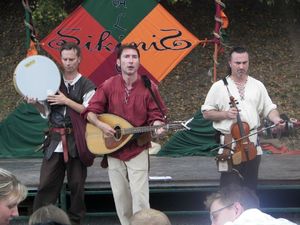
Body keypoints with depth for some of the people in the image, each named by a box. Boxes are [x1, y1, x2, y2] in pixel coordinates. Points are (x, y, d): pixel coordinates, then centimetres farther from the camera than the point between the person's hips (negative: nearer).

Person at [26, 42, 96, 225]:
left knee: (76, 184, 3)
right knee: (46, 183, -1)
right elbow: (47, 112, 15)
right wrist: (36, 103, -5)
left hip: (76, 141, -2)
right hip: (55, 140, 3)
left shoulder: (87, 86, 2)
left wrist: (66, 101, -14)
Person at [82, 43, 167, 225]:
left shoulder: (149, 87, -6)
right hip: (114, 149, 2)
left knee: (139, 194, -9)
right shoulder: (109, 86, -2)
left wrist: (157, 127, -25)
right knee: (120, 196, 8)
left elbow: (155, 115, -3)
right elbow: (91, 111, 2)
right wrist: (101, 125, -17)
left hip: (138, 150, -2)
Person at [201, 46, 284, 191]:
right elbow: (206, 113, 4)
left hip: (252, 145, 3)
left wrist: (276, 119, -11)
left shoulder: (258, 86, 9)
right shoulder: (219, 87, 1)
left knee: (251, 185, 11)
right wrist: (225, 114, -12)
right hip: (229, 144, -3)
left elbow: (269, 108, 10)